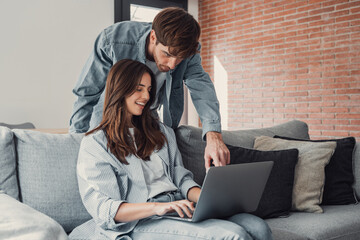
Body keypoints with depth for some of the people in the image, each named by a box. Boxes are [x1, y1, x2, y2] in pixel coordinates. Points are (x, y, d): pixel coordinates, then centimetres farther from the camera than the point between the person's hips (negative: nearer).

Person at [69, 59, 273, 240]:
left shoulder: (161, 131, 24)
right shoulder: (95, 143, 4)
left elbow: (181, 177, 17)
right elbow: (102, 207, -8)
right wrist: (157, 207, -24)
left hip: (181, 212, 6)